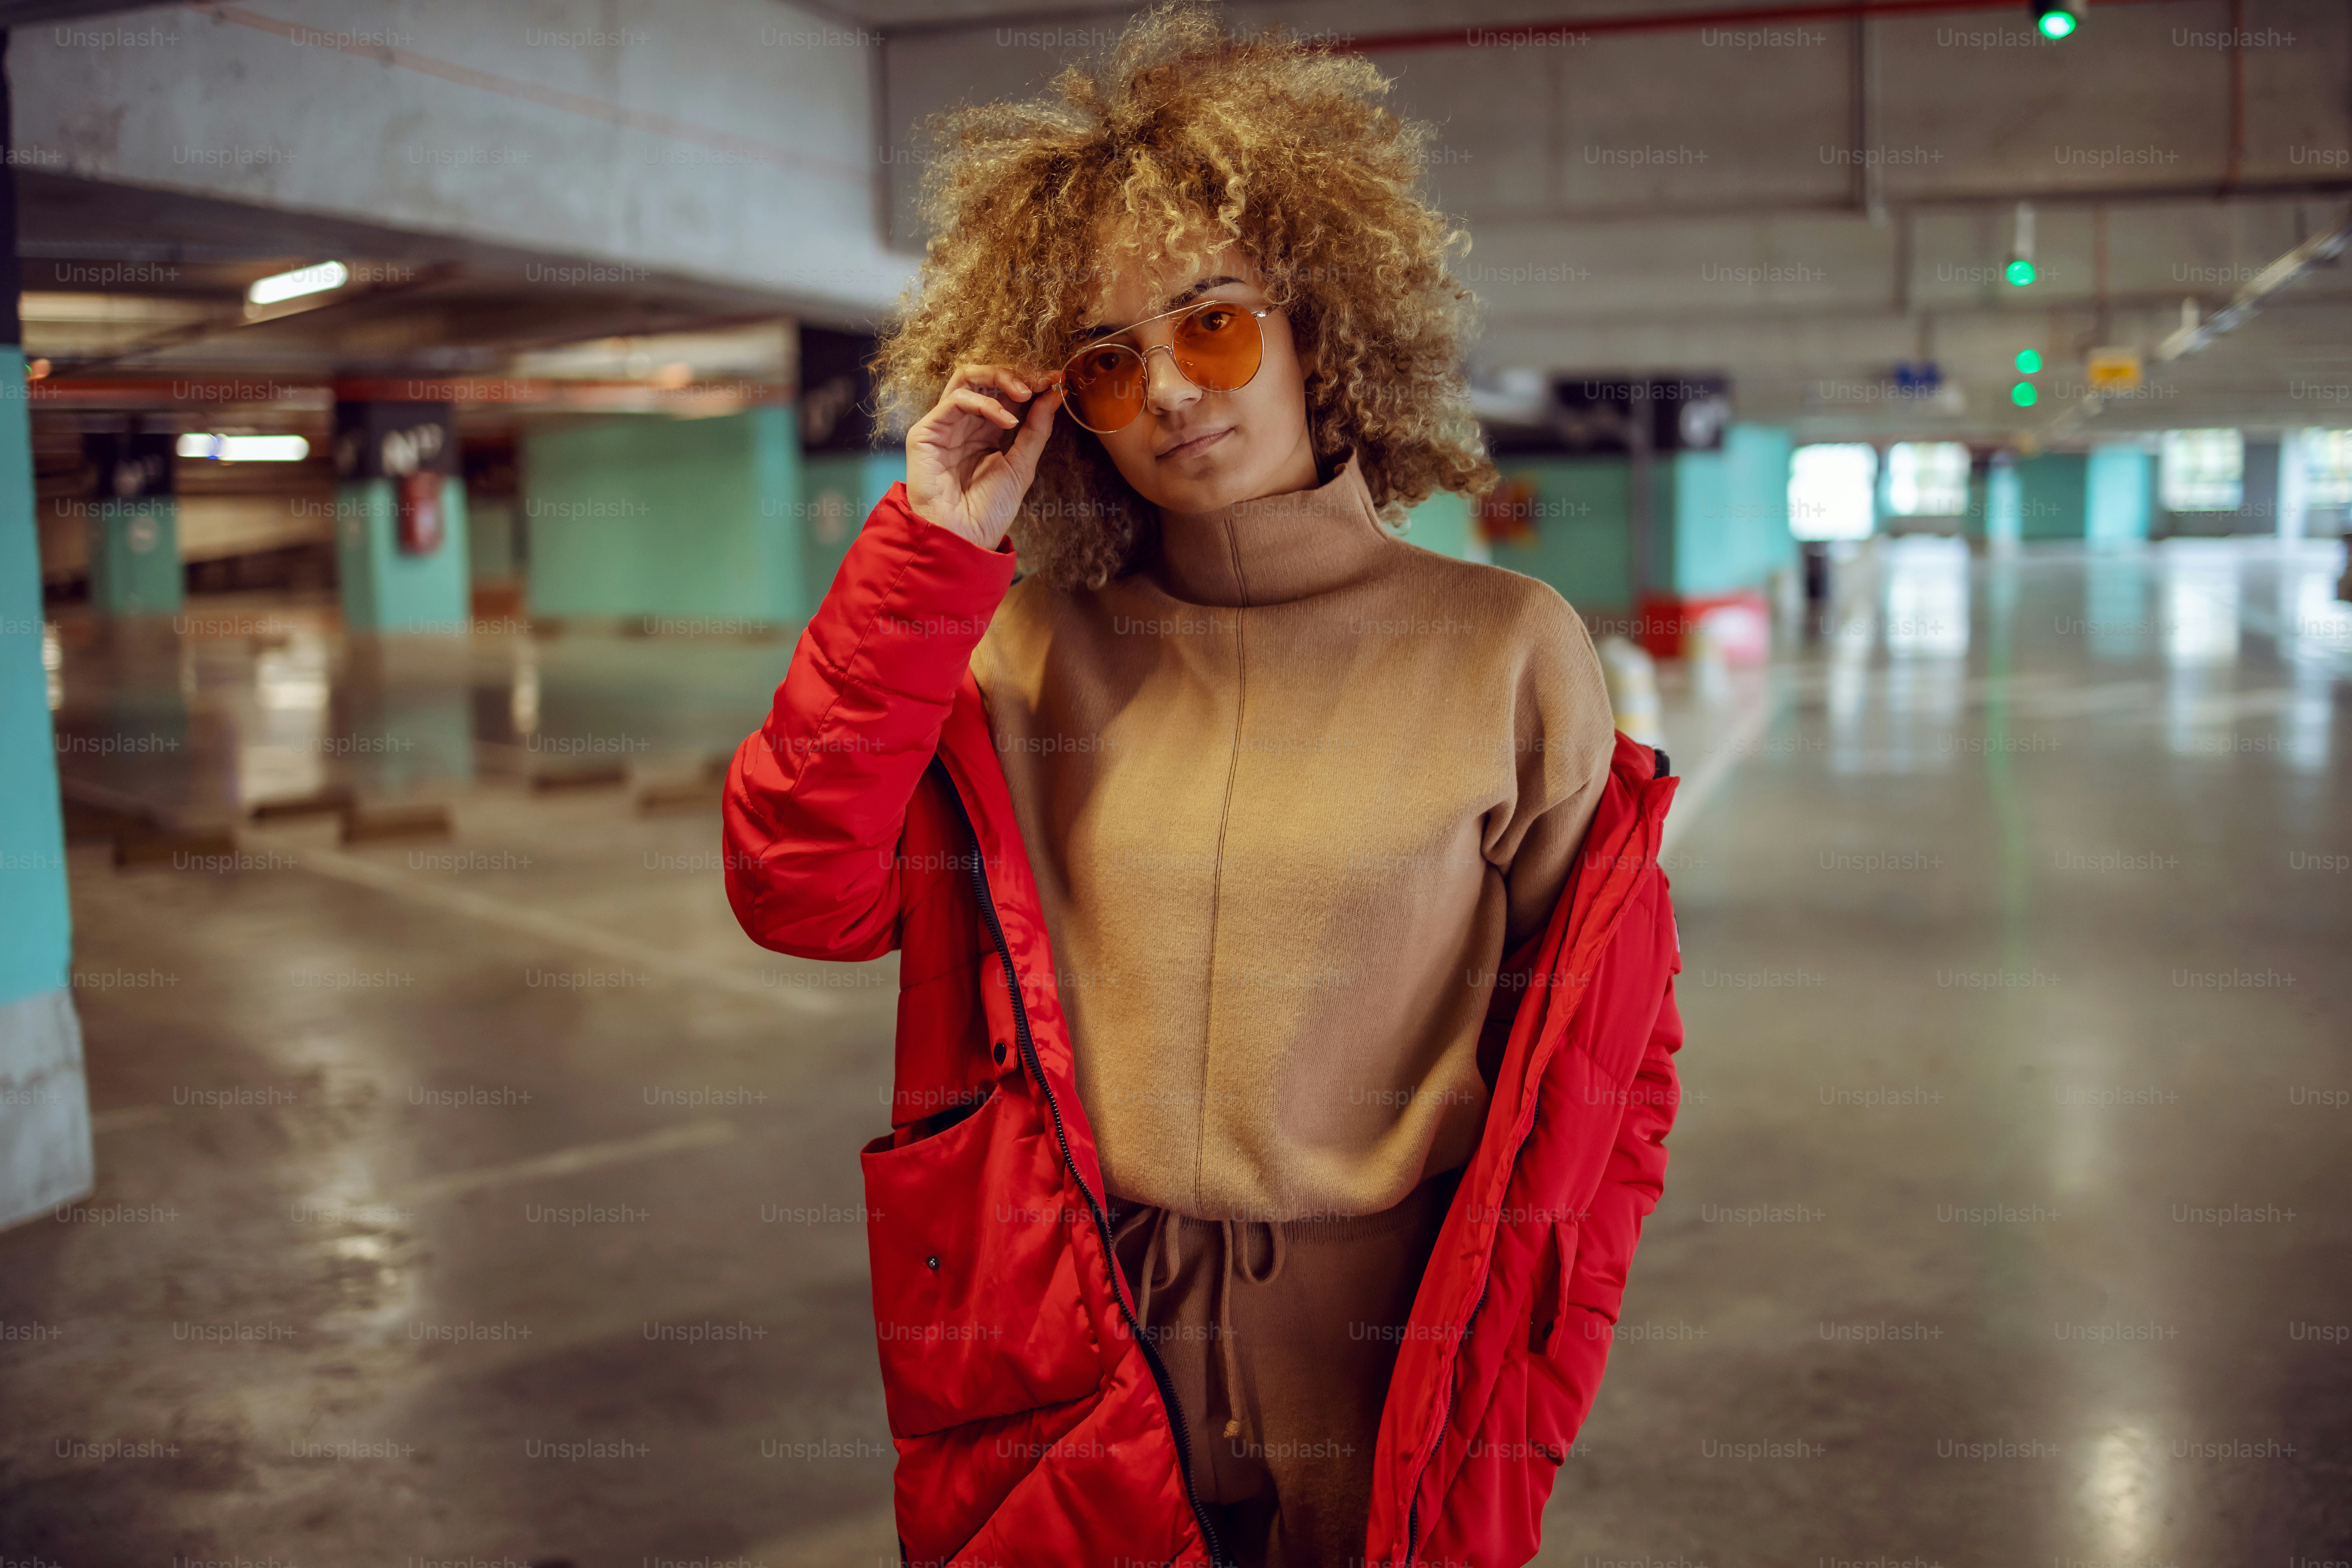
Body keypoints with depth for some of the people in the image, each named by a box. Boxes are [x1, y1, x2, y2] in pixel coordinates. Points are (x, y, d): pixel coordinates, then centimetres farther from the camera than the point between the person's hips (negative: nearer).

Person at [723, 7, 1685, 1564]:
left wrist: (1513, 1423, -5)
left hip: (1383, 1413, -1)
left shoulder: (1505, 650, -6)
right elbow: (801, 894, -12)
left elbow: (1608, 1061, -1)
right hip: (1067, 1401, 2)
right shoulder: (1024, 652, -1)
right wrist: (932, 550, -14)